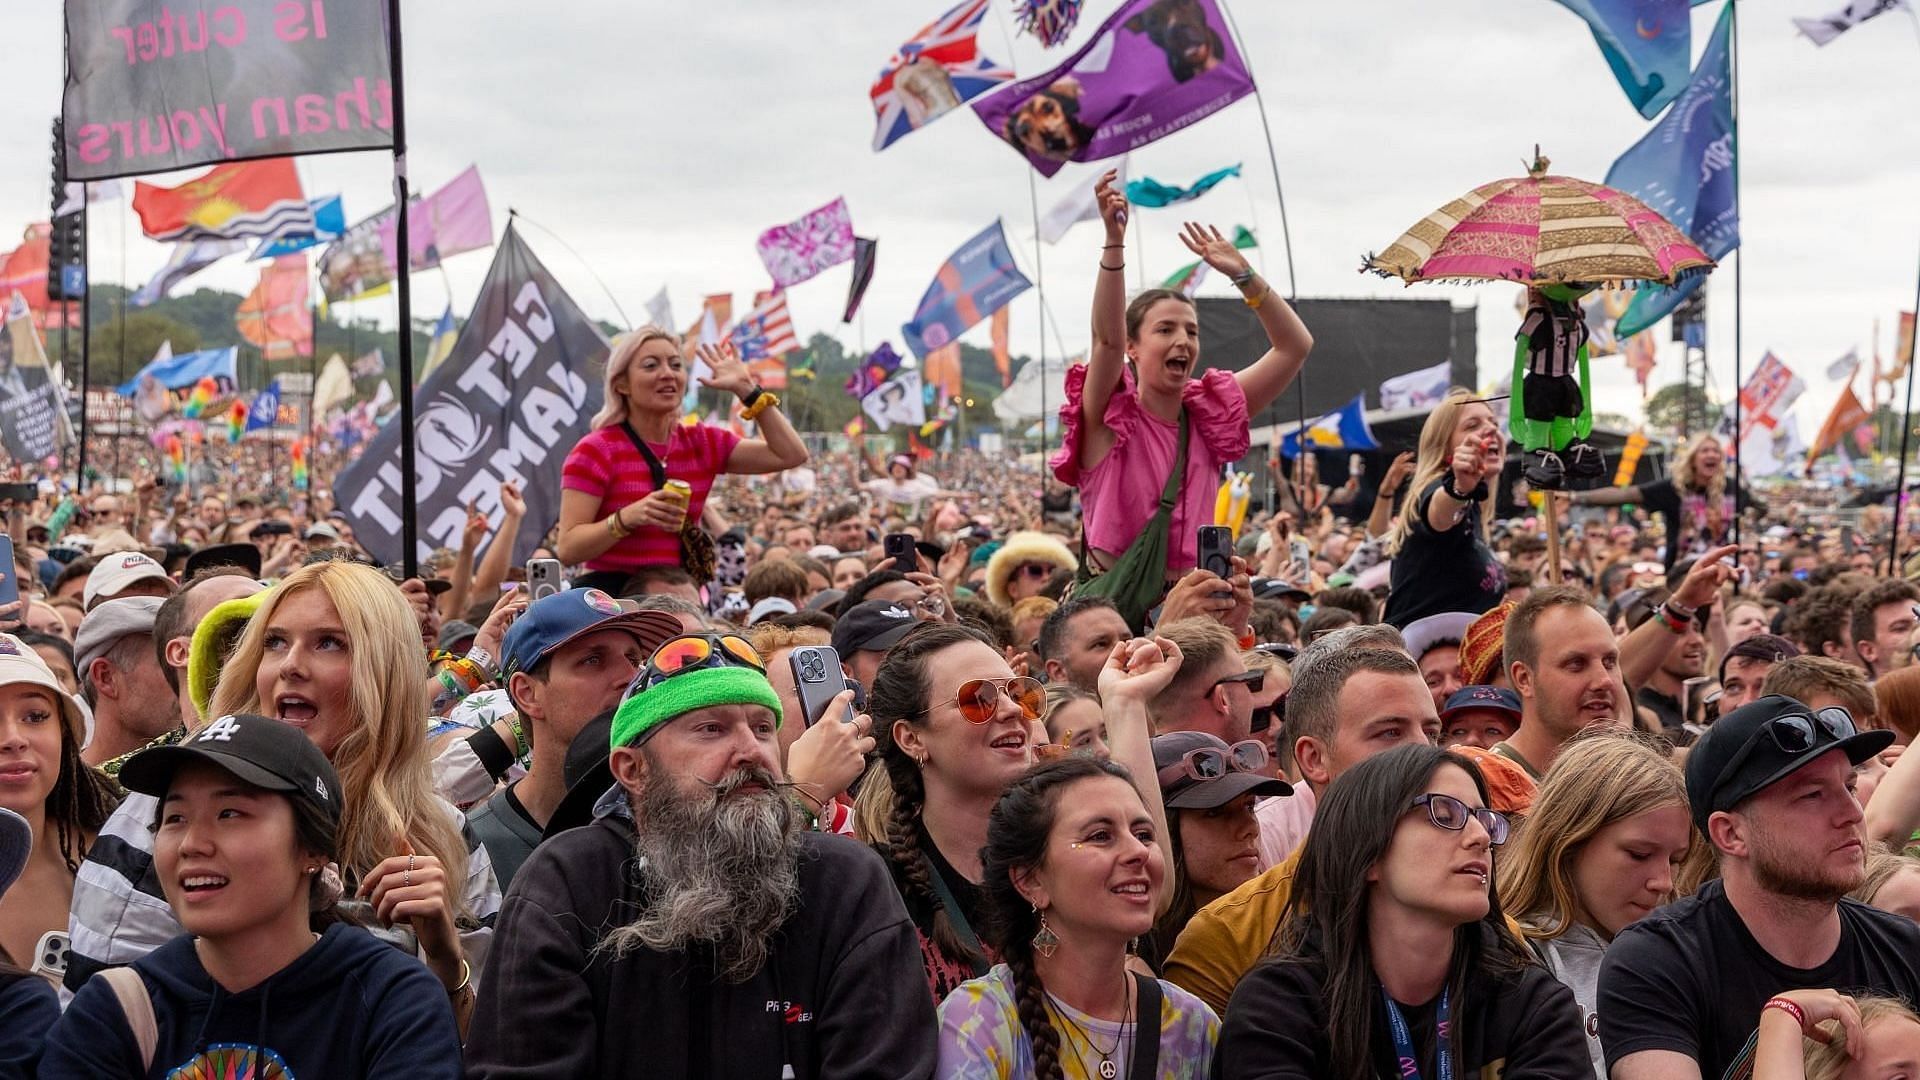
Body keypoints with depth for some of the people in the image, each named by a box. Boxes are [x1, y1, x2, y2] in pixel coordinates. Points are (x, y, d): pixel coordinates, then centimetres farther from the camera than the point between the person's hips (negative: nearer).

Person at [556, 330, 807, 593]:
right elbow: (568, 549, -10)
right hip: (610, 595, -5)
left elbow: (791, 455, 8)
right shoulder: (596, 451, -5)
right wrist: (628, 518, -25)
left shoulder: (702, 443, 11)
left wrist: (746, 390, 5)